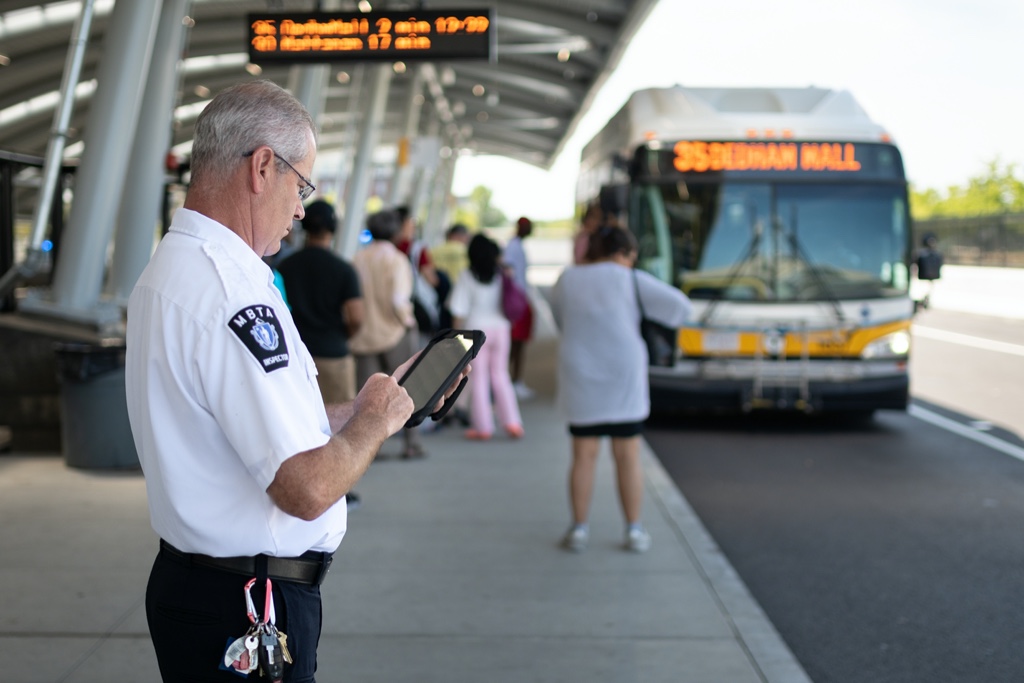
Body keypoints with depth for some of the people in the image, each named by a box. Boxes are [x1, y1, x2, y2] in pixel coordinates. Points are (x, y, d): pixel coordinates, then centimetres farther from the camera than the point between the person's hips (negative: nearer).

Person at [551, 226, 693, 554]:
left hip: (580, 379, 2)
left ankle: (579, 530, 11)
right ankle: (634, 531, 12)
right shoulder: (631, 281, -8)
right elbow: (681, 306, -7)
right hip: (624, 379, -2)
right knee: (628, 457, 7)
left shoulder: (566, 280, 1)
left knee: (584, 456, 9)